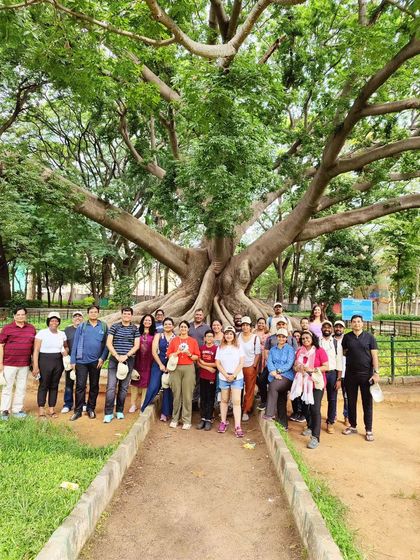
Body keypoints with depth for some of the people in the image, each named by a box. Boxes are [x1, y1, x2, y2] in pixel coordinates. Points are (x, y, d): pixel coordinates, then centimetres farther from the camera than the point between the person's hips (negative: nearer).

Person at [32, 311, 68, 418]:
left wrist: (66, 351, -3)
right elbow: (36, 350, -7)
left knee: (54, 386, 8)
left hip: (58, 362, 4)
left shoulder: (62, 334, 8)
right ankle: (41, 411, 9)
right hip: (45, 361, -4)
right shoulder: (42, 333, -5)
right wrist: (35, 366, -13)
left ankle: (51, 409, 19)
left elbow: (66, 347, 21)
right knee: (43, 385, 0)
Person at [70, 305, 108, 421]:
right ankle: (78, 410, 10)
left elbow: (106, 344, 2)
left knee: (94, 386, 10)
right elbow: (75, 344, 1)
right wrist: (72, 361, -3)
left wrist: (103, 358, -9)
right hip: (81, 360, -1)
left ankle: (91, 409, 24)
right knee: (80, 386, 0)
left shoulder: (103, 326, 3)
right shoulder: (82, 326, 1)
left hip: (96, 361, 1)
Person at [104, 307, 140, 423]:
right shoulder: (114, 327, 3)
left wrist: (126, 356, -13)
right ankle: (108, 413, 0)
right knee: (111, 386, -6)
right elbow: (108, 343, -3)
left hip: (129, 360, 1)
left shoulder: (135, 329, 5)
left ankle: (119, 411, 21)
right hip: (114, 360, -1)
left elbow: (136, 345, 0)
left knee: (124, 387, 8)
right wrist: (117, 356, -13)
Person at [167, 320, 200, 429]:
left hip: (188, 368, -1)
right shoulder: (174, 340, 11)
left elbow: (197, 357, 6)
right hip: (176, 368, 1)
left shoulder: (193, 341, 9)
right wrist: (178, 352, -9)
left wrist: (189, 354, -11)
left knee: (187, 395, -2)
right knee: (176, 394, 1)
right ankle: (175, 419, 14)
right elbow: (169, 355, 7)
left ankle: (186, 420, 6)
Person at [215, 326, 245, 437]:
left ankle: (238, 427, -6)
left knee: (236, 401, -7)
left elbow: (241, 363, -2)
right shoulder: (220, 348, 6)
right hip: (223, 378, 2)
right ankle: (223, 422, 25)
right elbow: (218, 363, 2)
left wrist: (234, 375, -11)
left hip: (237, 378, -2)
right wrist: (226, 375, -9)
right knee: (224, 400, 12)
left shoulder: (238, 347, 3)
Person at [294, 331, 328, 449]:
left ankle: (315, 437, -9)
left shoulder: (319, 351, -5)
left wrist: (312, 369, -20)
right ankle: (310, 427, 38)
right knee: (305, 407, 14)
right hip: (304, 383, 5)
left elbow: (326, 367, -10)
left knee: (315, 408, -13)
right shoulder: (299, 351, 8)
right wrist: (298, 368, -10)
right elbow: (295, 366, 13)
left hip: (316, 383, -5)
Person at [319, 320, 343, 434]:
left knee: (332, 399, 7)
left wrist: (339, 379, -2)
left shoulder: (336, 343, 4)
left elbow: (339, 362, 3)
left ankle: (330, 422, 21)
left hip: (332, 373, 1)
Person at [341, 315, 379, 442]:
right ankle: (353, 426, 25)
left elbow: (374, 355, -5)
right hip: (350, 374, 2)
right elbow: (344, 352, 18)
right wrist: (350, 355, 2)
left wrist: (376, 372, -11)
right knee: (351, 402, 10)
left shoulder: (369, 337, -1)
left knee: (367, 403, 4)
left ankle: (369, 430, 15)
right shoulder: (347, 337, 3)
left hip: (366, 374, -2)